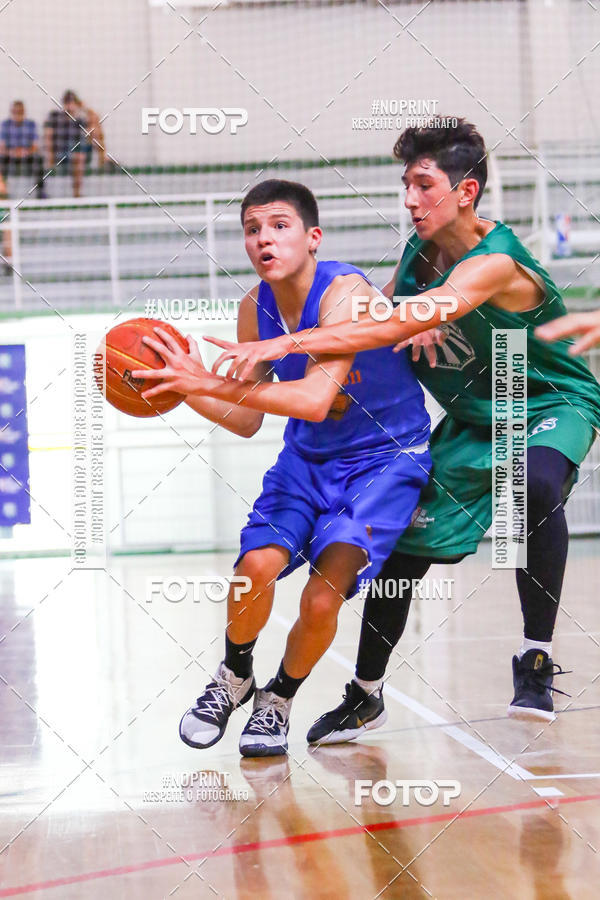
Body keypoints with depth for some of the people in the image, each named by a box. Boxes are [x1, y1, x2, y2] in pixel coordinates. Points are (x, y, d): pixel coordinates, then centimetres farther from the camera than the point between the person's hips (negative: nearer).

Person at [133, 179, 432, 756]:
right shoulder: (256, 309, -4)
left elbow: (315, 400, -38)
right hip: (307, 457, 5)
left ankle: (279, 700, 12)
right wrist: (189, 390, -14)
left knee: (322, 598, -18)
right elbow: (247, 420, 4)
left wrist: (209, 382, -40)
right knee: (257, 563, -20)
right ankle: (233, 678, 9)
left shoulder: (344, 292, -25)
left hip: (385, 459, -5)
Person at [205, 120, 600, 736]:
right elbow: (382, 311, 13)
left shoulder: (495, 263, -32)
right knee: (406, 547, 3)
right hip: (474, 419, 7)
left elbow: (404, 324, -44)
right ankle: (366, 695, 22)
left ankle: (537, 661, -26)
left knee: (537, 485, -39)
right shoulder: (419, 252, -7)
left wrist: (288, 343, -50)